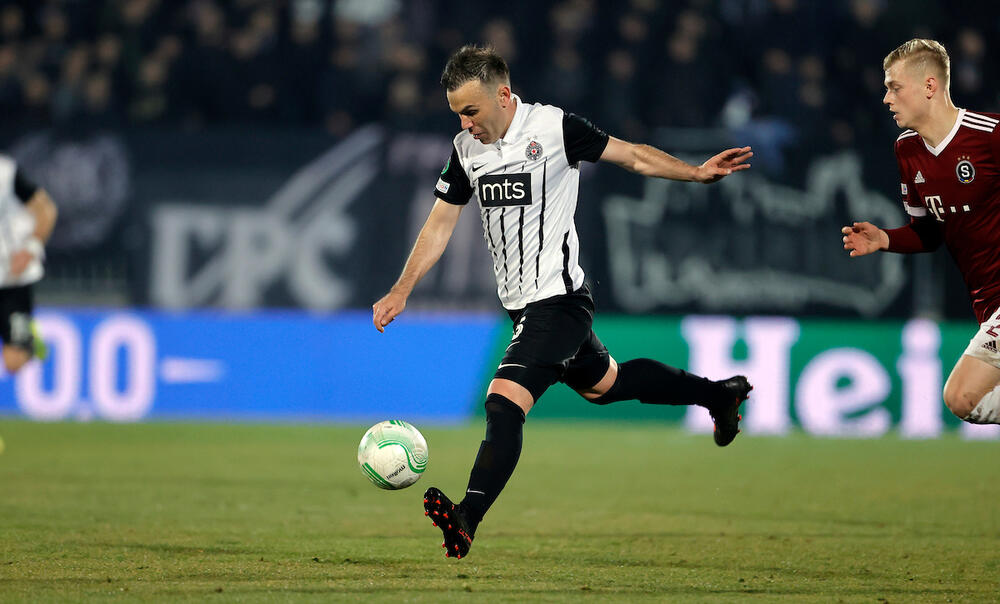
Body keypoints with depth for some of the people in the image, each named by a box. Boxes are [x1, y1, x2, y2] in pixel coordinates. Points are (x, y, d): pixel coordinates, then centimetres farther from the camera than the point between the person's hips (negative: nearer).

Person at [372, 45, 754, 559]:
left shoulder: (554, 128, -13)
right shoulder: (466, 149, 5)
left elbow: (633, 156, -4)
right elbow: (439, 225, 11)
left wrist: (697, 173, -13)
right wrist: (401, 292, 5)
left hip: (559, 299, -8)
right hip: (522, 304, 8)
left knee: (503, 402, -22)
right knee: (602, 384, 24)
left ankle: (467, 518, -33)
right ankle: (717, 395, 44)